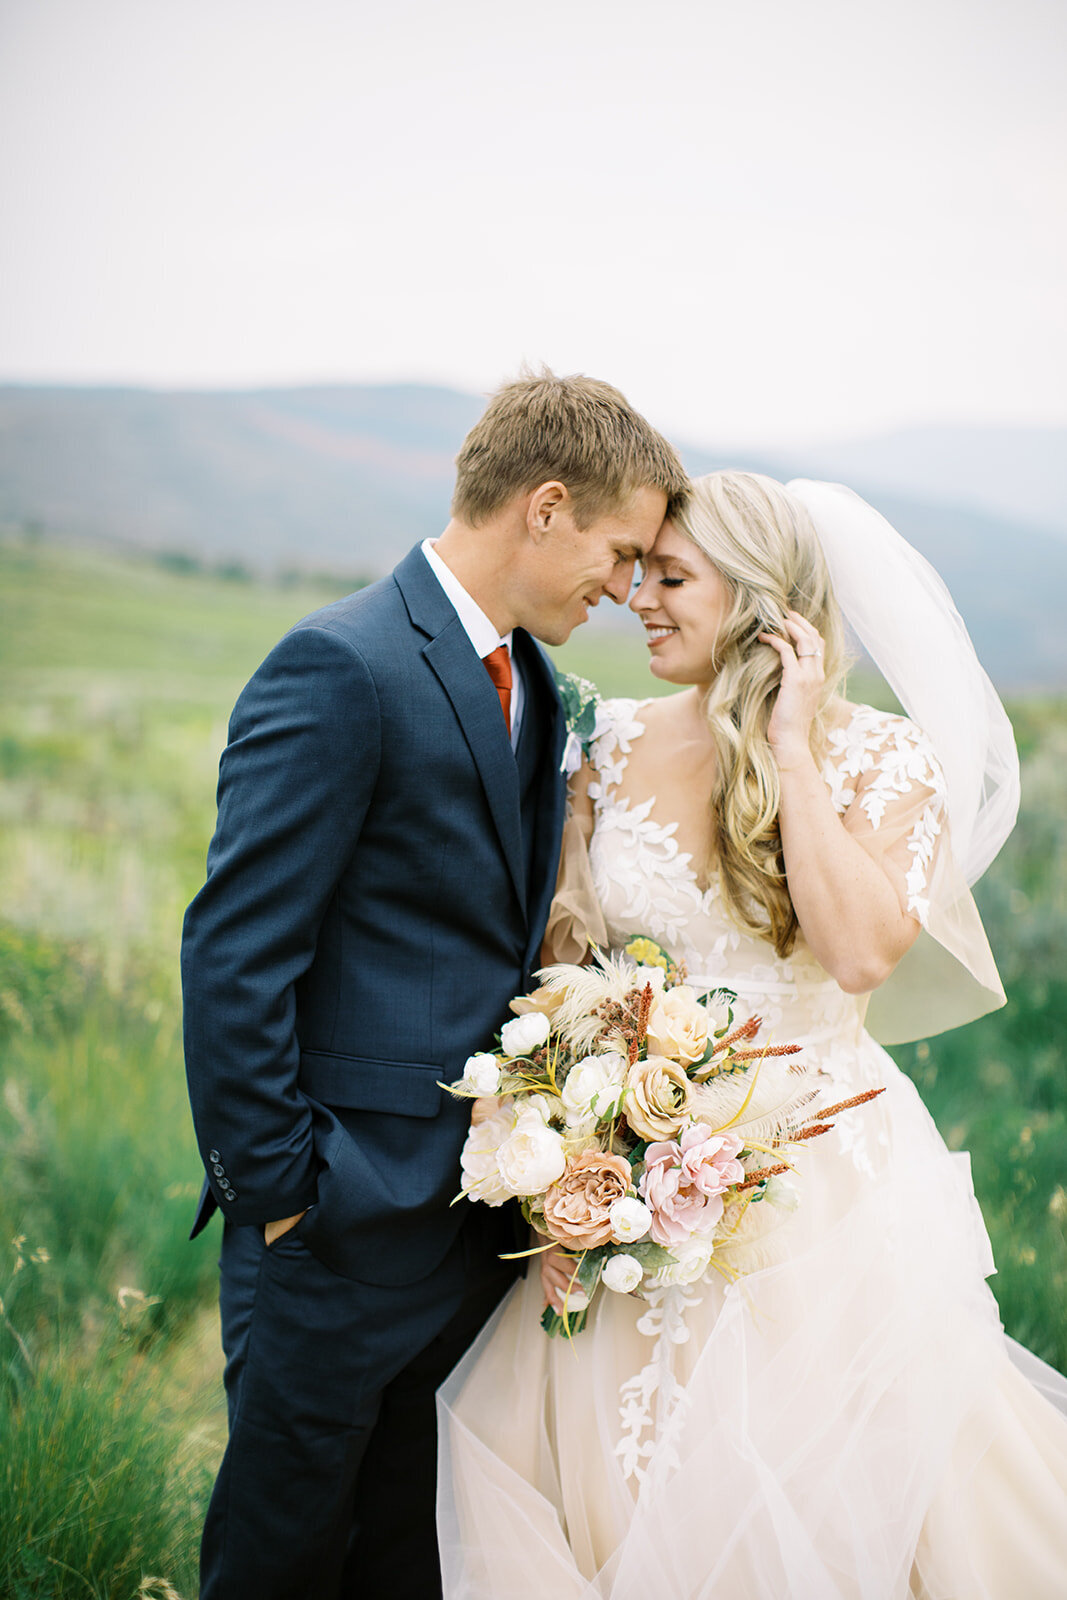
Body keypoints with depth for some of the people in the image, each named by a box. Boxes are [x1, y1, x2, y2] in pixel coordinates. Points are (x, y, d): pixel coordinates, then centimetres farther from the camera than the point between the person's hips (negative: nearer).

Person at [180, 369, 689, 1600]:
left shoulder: (529, 684, 11)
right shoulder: (341, 668, -17)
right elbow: (232, 957, -19)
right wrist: (275, 1196, -15)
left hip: (480, 1215, 8)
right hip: (347, 1225, -8)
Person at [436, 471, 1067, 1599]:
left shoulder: (885, 762, -7)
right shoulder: (614, 745, 2)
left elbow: (860, 953, -24)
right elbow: (557, 964, 4)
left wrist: (790, 746, -18)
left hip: (820, 1180, -3)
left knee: (820, 1500, 7)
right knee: (614, 1491, 12)